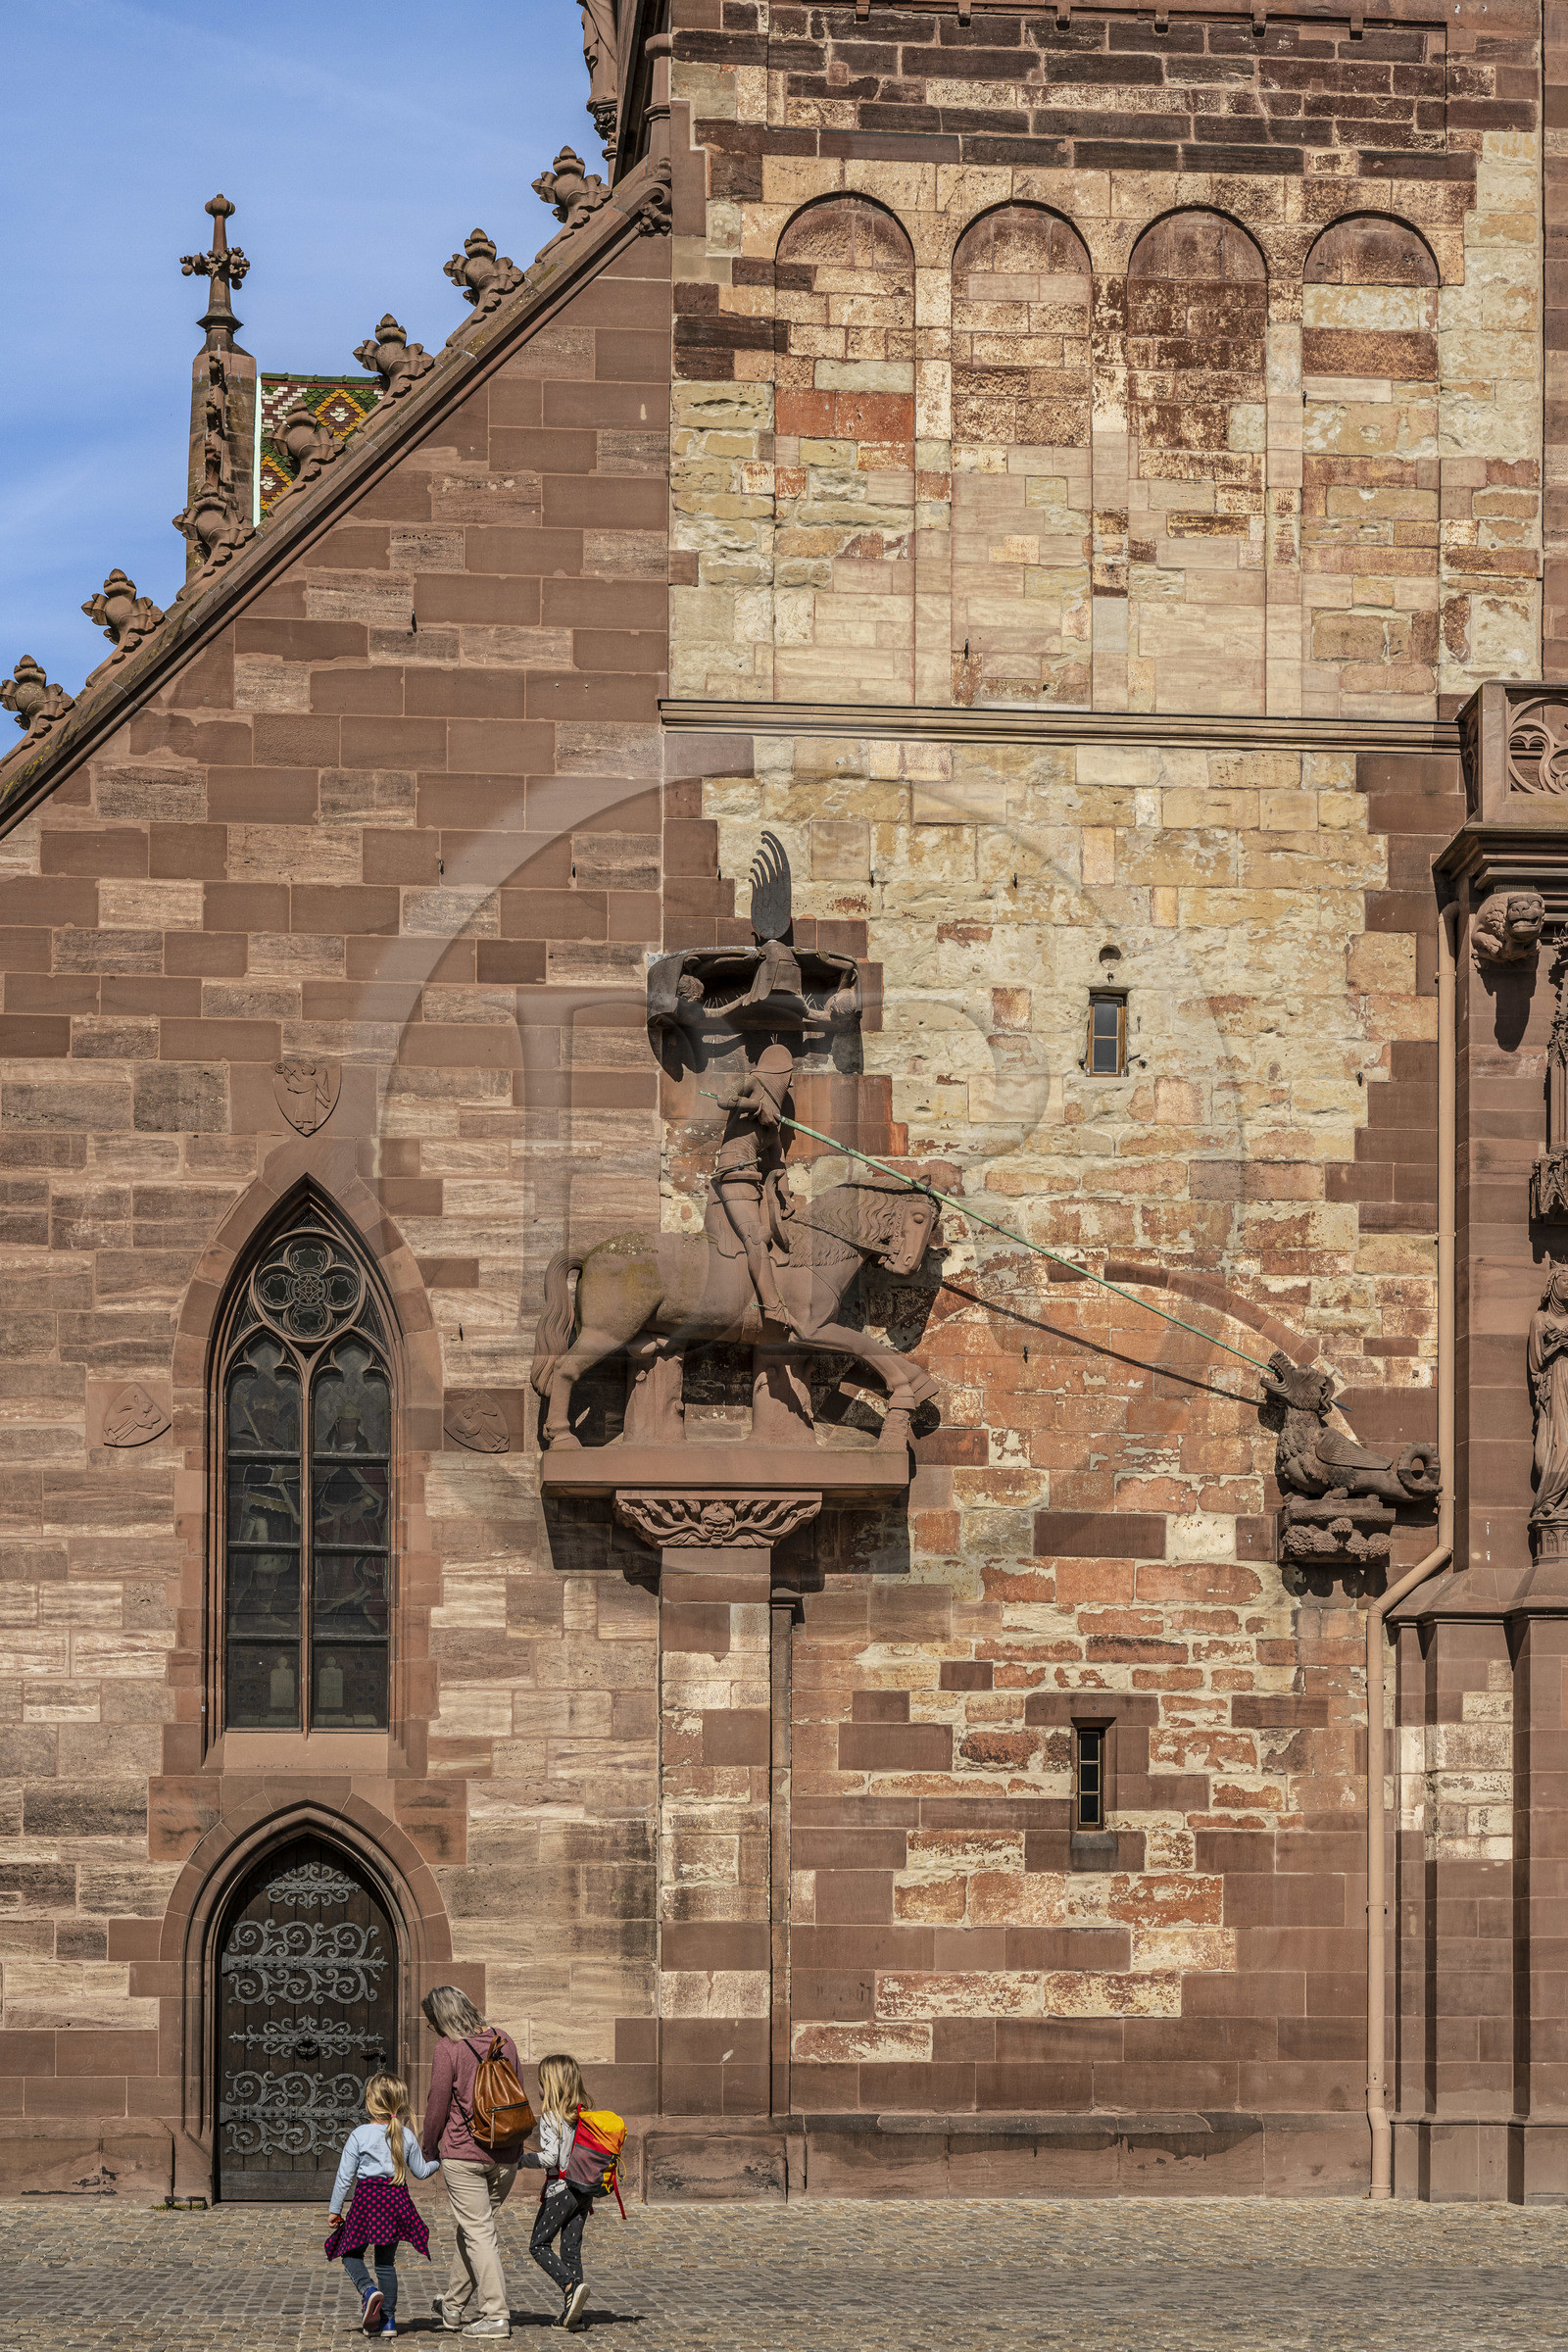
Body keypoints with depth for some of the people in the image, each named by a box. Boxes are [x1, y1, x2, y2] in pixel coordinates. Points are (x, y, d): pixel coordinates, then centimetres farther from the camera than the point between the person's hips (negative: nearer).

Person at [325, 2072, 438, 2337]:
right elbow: (420, 2172, 11)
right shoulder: (406, 2135, 3)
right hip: (396, 2197, 4)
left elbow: (345, 2175, -4)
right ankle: (388, 2319, 11)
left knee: (351, 2254, 10)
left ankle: (368, 2289, -18)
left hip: (367, 2198, -4)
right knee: (386, 2261, 11)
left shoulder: (359, 2135, -6)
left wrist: (335, 2209, 5)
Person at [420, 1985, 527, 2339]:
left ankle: (496, 2314, -4)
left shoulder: (448, 2049, -11)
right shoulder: (503, 2041, 7)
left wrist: (428, 2145, 8)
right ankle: (456, 2306, 28)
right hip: (506, 2155, 6)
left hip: (463, 2154, -6)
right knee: (472, 2227, 18)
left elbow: (438, 2103, -7)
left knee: (478, 2232, -1)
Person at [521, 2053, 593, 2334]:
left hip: (560, 2189, -7)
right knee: (571, 2248, 9)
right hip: (585, 2188, 7)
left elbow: (549, 2157, -18)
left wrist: (525, 2159, -2)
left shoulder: (550, 2117, -13)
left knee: (538, 2244, 6)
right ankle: (573, 2316, 5)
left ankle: (571, 2285, -15)